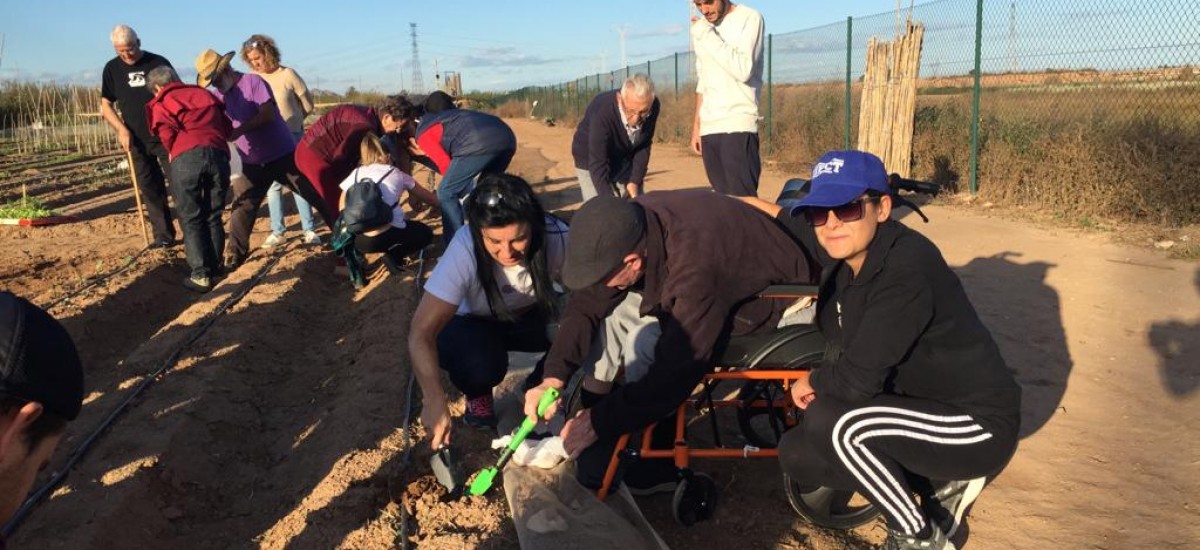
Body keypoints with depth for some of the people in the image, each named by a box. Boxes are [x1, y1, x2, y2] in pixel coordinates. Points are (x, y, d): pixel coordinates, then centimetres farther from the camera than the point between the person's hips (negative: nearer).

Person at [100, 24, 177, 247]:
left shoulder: (158, 63, -3)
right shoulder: (112, 68, 5)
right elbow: (106, 105, 9)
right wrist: (121, 129, -7)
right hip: (137, 141, 3)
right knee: (150, 189, 4)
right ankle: (163, 235, 10)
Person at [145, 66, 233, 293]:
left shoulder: (159, 103, 18)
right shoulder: (204, 94, 30)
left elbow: (167, 134, 1)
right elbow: (228, 129, 22)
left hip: (186, 158, -3)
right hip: (218, 155, 3)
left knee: (191, 219, 7)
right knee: (213, 217, 17)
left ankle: (201, 275, 4)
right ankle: (214, 268, 21)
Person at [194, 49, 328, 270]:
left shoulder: (253, 82, -11)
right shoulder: (217, 95, 6)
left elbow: (267, 114, -21)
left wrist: (238, 131, -27)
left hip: (283, 154, -4)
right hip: (252, 163, 5)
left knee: (318, 194, 1)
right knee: (241, 209, 0)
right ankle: (234, 254, 10)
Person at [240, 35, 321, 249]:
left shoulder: (287, 74, -10)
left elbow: (308, 105, -2)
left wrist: (290, 120, 6)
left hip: (292, 137, -3)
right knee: (273, 185, 6)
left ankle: (309, 230, 5)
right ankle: (277, 232, 12)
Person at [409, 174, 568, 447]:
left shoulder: (554, 235, -29)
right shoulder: (464, 252, -34)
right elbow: (421, 334, -35)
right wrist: (435, 401, -46)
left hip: (533, 317, 3)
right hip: (475, 324, -2)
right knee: (481, 365, -35)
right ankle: (477, 396, 1)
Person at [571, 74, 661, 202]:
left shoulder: (653, 107, -23)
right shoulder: (602, 112, -36)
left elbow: (644, 147, -8)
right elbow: (598, 166, -37)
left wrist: (635, 181, -14)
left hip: (626, 161, 4)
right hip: (592, 162, -4)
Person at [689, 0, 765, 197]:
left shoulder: (749, 18, -2)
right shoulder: (701, 29, 17)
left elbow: (743, 70, -16)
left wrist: (709, 36, -11)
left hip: (738, 125, -6)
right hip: (708, 128, 6)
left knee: (742, 198, -13)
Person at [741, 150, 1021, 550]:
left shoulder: (907, 270, -29)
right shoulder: (844, 250, -6)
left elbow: (855, 381, -30)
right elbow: (792, 219, 18)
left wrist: (813, 382, -10)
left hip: (977, 425, -8)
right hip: (919, 405, 9)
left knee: (836, 423, -30)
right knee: (797, 455, 3)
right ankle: (942, 483, 15)